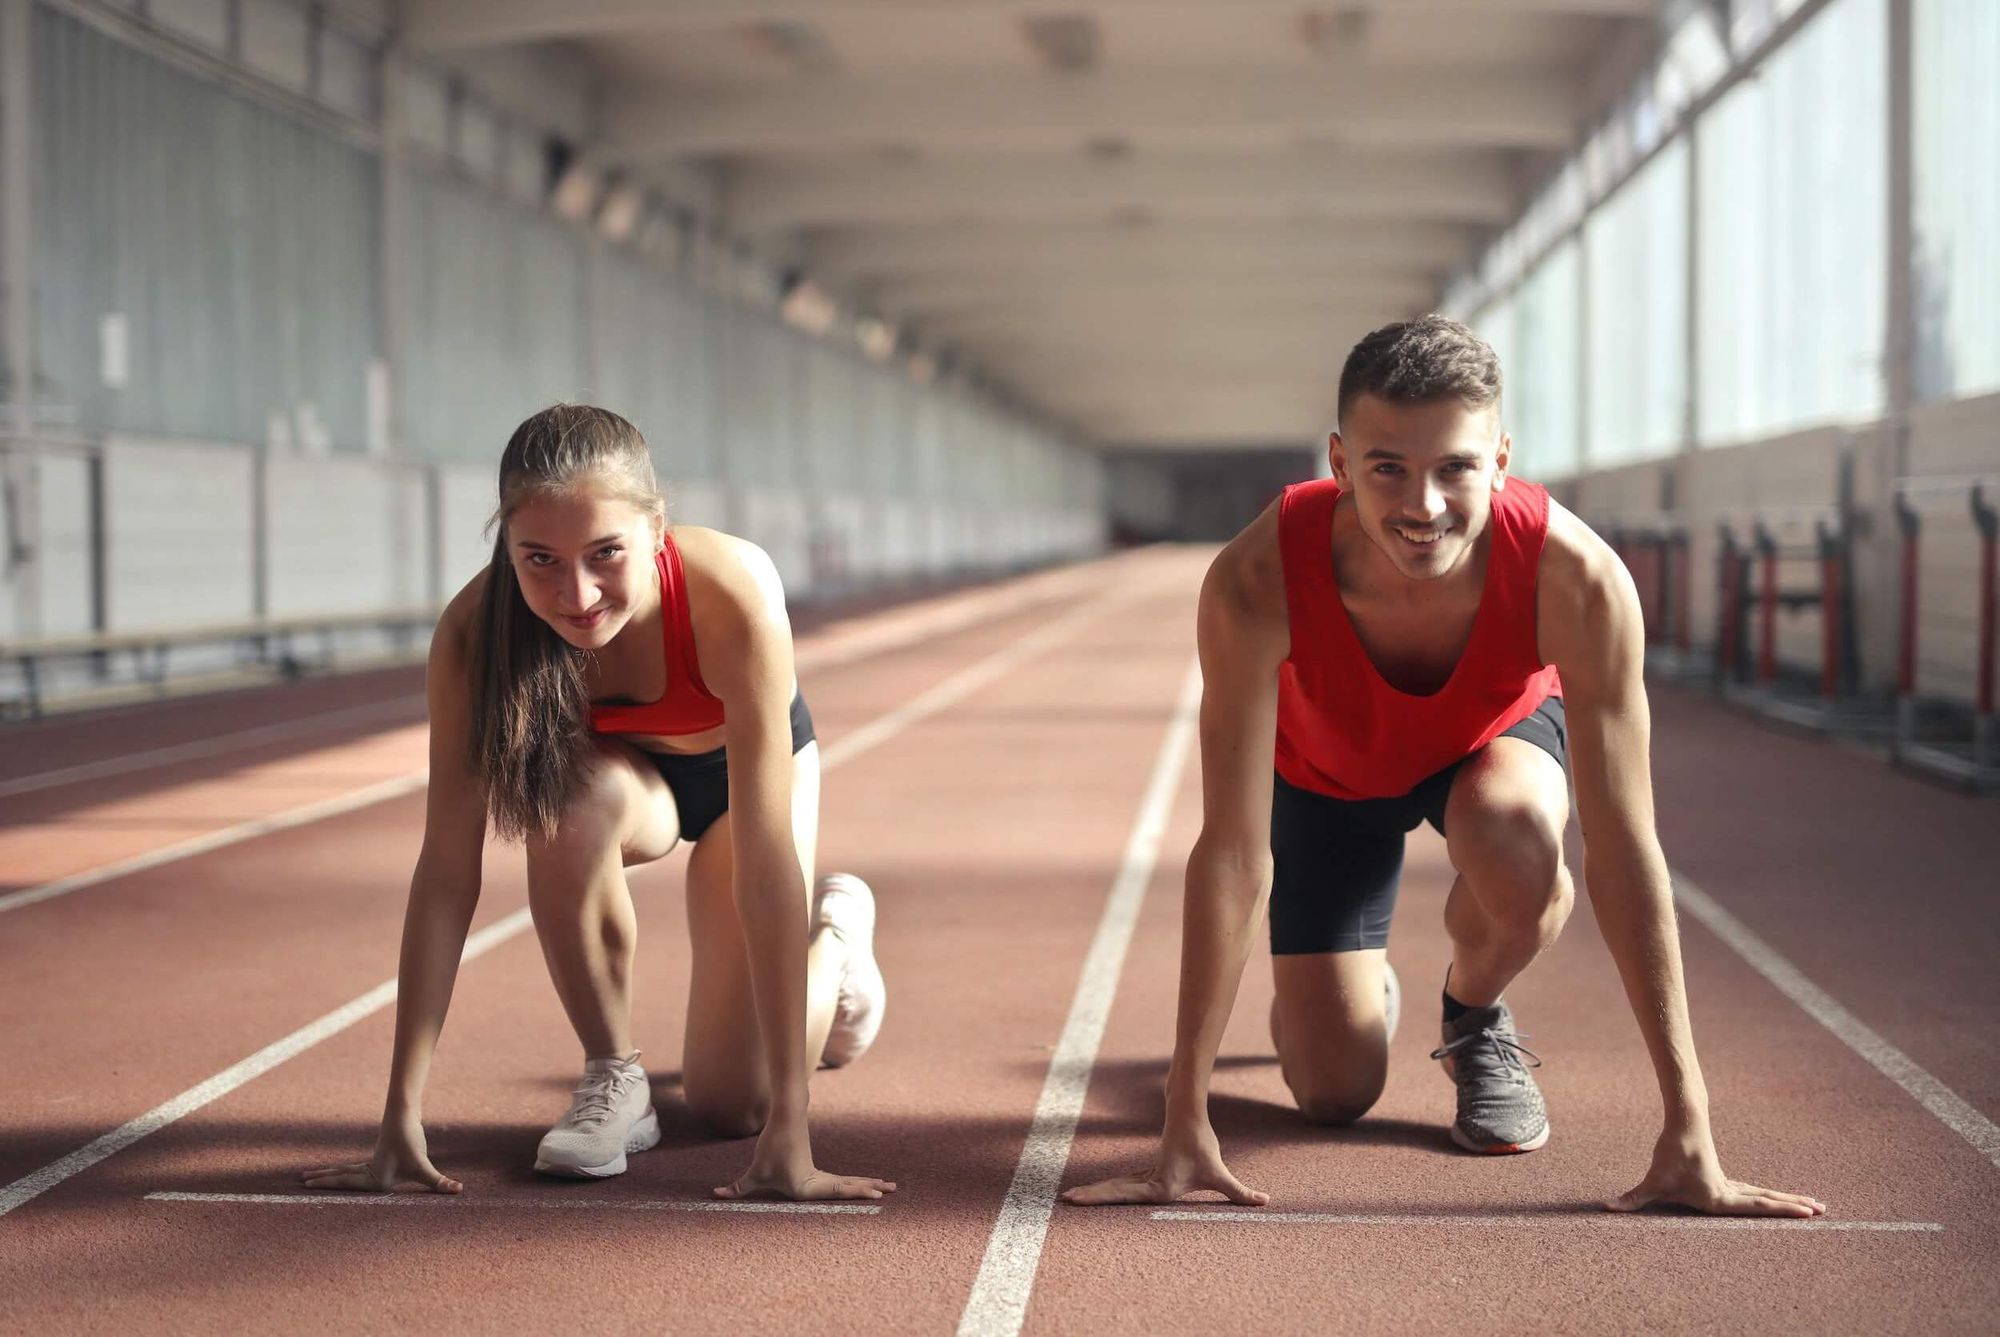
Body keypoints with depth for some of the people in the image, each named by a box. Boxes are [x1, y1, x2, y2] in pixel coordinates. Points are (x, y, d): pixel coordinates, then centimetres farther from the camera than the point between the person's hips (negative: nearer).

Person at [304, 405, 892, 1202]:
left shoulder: (734, 596, -42)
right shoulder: (475, 631, -35)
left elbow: (766, 866, -42)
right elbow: (447, 869, -32)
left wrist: (788, 1131, -44)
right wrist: (402, 1116, -36)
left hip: (739, 767, -1)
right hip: (622, 772, 1)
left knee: (731, 1103, -3)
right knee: (571, 798, -36)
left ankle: (836, 929, 29)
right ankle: (610, 1077, -12)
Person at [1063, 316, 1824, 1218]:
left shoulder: (1577, 579, -40)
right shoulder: (1255, 584, -41)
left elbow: (1624, 850, -37)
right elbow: (1232, 851, -37)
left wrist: (1687, 1132, -38)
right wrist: (1185, 1125, -37)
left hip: (1497, 735, 0)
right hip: (1327, 770, 0)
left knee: (1516, 843, -36)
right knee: (1335, 1093, -5)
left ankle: (1475, 1017, -1)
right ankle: (1356, 993, 33)